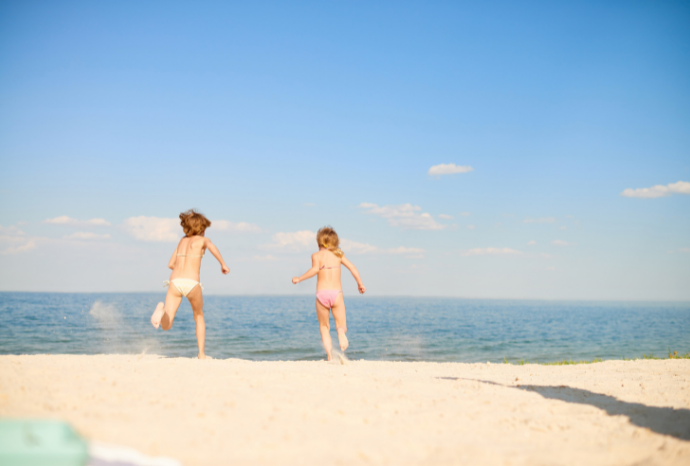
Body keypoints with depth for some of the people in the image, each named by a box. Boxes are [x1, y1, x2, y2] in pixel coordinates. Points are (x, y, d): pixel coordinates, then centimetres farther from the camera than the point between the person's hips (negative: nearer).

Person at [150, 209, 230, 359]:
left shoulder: (182, 240, 26)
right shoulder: (203, 240, 12)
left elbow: (170, 264, 29)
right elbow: (211, 246, -14)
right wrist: (223, 264, -13)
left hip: (175, 281, 3)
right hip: (191, 282, -3)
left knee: (166, 325, -5)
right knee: (199, 317, 23)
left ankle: (162, 309, -37)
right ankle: (201, 354, 19)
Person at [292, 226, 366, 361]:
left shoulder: (316, 255, 5)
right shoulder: (339, 254, 14)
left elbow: (315, 269, -13)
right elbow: (352, 268, 7)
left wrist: (299, 279, -5)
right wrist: (360, 284, 15)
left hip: (322, 294, -1)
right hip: (336, 293, 1)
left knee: (324, 327, 14)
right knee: (341, 326, 8)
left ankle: (329, 355, -5)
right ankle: (341, 333, -31)